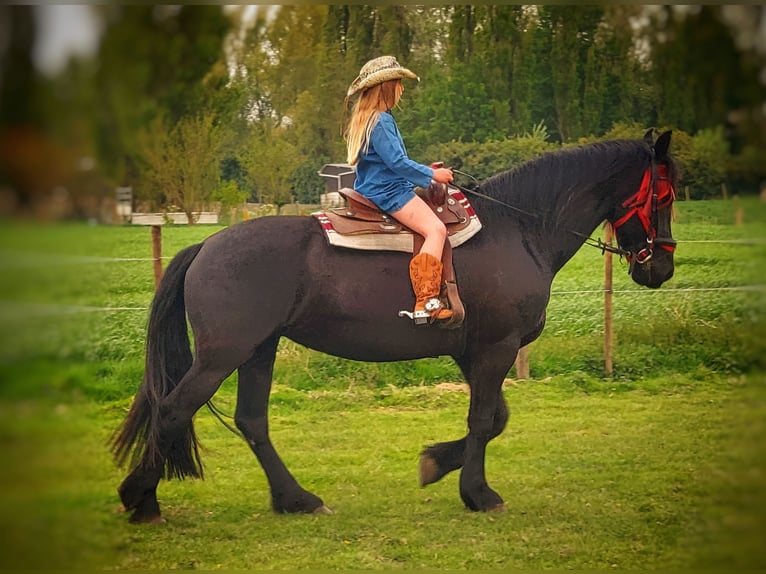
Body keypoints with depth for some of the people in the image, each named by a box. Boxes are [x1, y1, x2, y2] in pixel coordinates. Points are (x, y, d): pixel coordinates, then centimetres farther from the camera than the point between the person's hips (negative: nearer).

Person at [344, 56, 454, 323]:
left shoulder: (364, 119, 17)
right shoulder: (381, 120, -15)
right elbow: (396, 162, -20)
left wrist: (424, 172, 20)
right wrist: (432, 175, -10)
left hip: (372, 189, 11)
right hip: (388, 193, -11)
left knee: (434, 227, 21)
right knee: (435, 229, -22)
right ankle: (426, 301, -32)